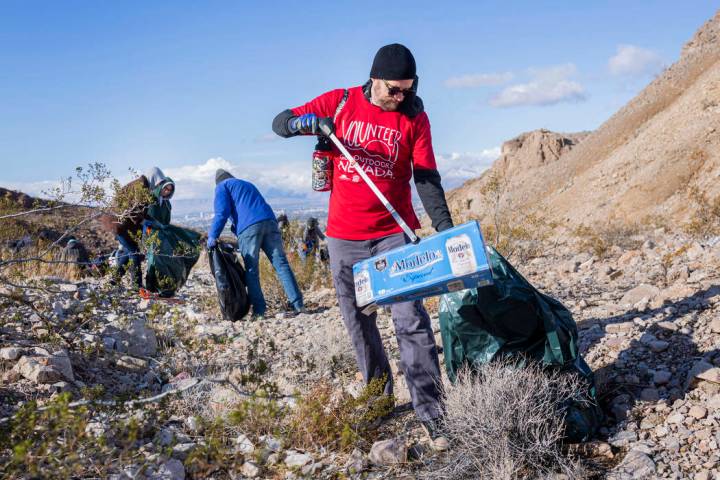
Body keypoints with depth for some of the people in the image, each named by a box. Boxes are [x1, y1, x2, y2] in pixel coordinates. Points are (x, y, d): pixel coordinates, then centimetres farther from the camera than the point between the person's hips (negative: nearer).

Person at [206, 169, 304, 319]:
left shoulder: (222, 186, 17)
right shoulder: (248, 184, 36)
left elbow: (222, 213, 1)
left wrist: (212, 236, 2)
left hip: (248, 227, -5)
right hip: (269, 221, 5)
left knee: (251, 270, 1)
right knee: (281, 263, 0)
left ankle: (259, 311, -5)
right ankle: (298, 304, -7)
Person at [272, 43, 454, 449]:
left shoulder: (415, 117, 0)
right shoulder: (340, 103, 1)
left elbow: (426, 177, -4)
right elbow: (280, 123, 4)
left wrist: (443, 224, -18)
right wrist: (310, 121, -19)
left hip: (394, 234, -2)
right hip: (344, 236, 2)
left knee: (411, 321, -11)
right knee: (359, 323, 10)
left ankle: (431, 414, -6)